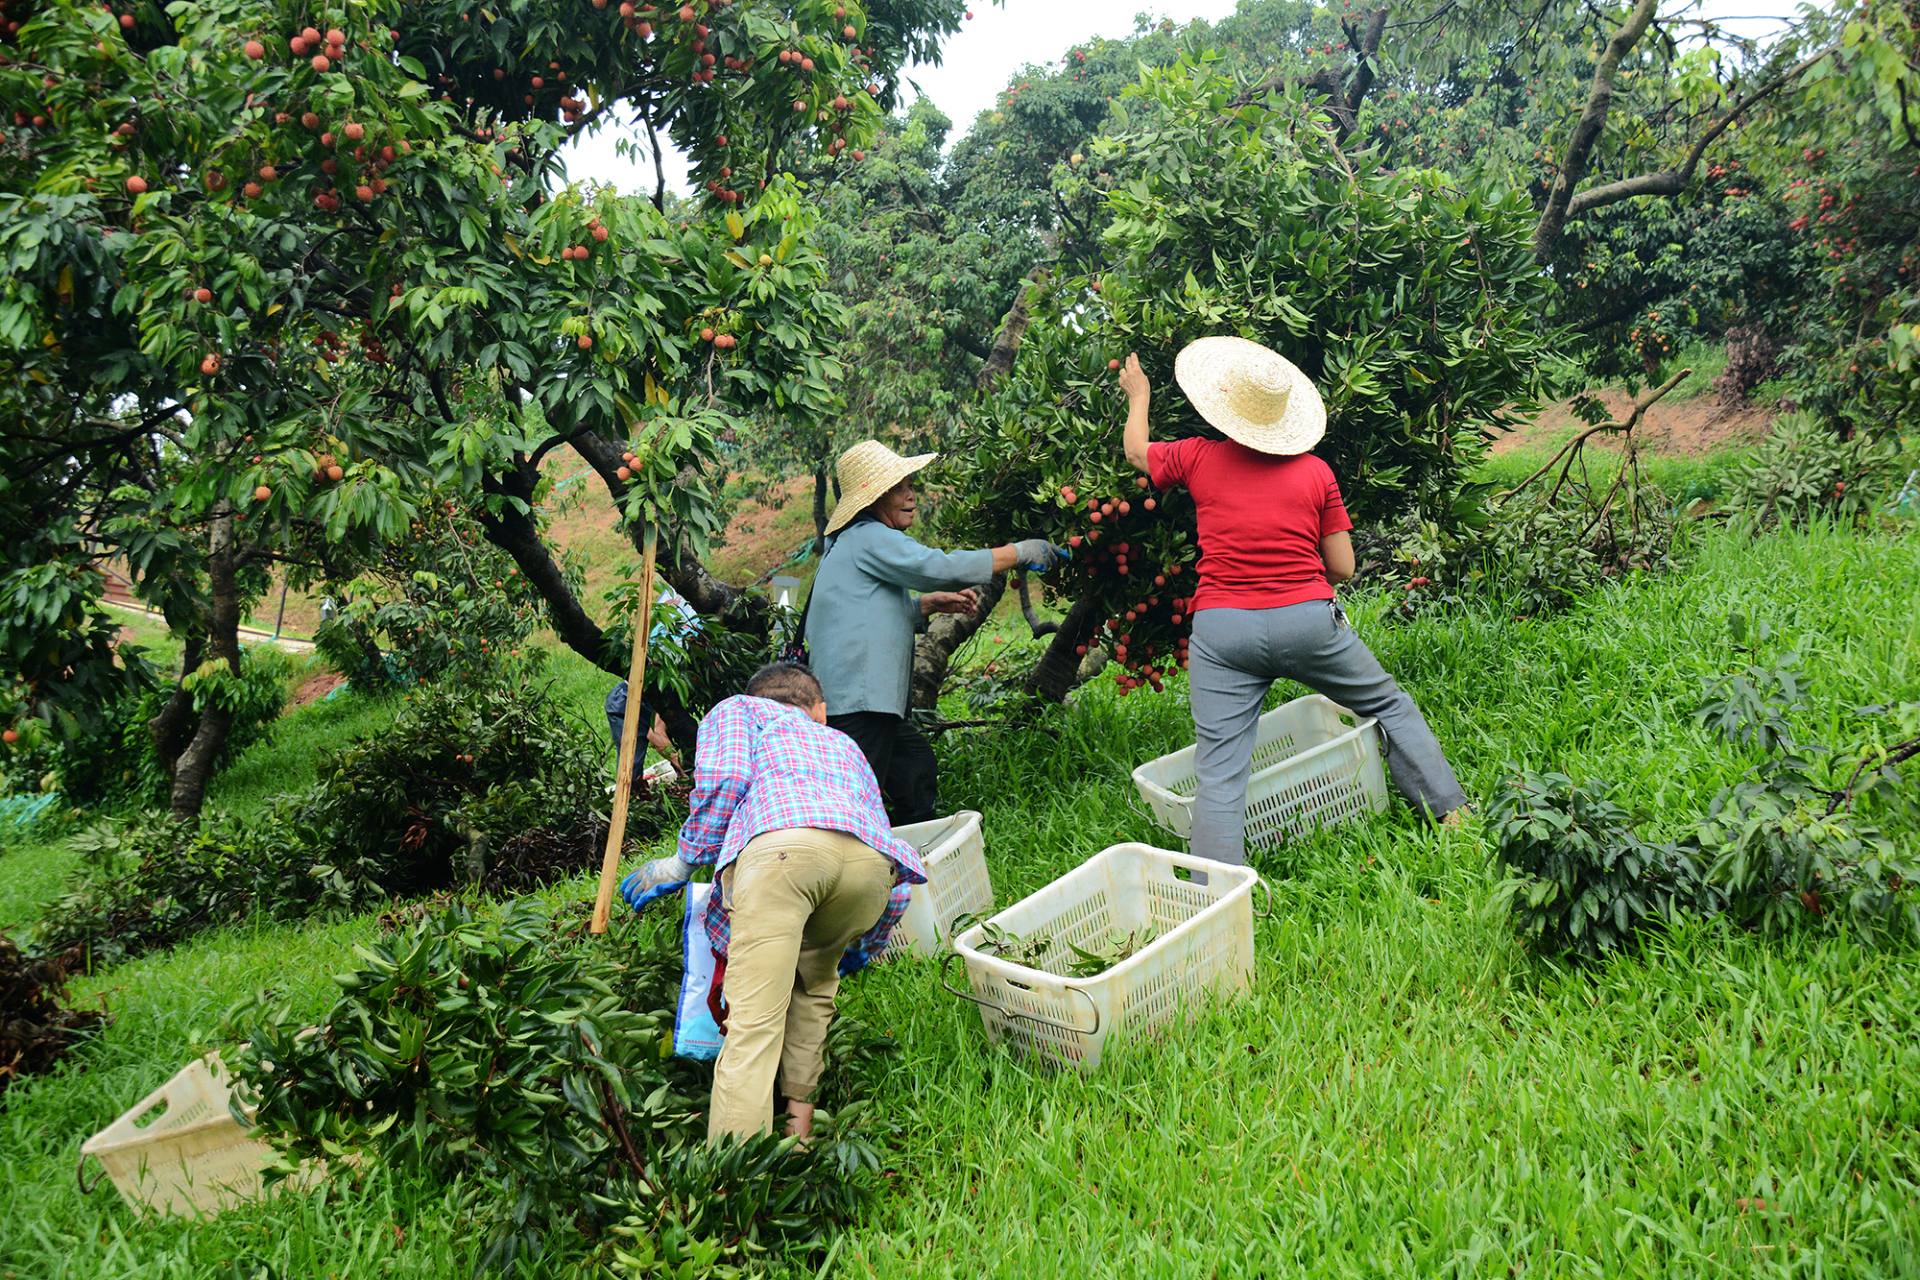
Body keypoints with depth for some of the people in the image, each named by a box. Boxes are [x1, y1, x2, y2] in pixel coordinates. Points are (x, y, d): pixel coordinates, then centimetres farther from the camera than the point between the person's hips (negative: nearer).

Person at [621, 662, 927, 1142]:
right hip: (874, 861, 5)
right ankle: (799, 1121, 28)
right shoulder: (845, 746, 43)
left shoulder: (736, 710, 34)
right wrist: (856, 954, 50)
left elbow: (724, 779, 8)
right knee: (814, 986, 29)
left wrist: (683, 863, 19)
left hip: (784, 840, -4)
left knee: (754, 1022, -7)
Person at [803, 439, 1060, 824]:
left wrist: (933, 603, 11)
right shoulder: (869, 537, -11)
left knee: (916, 763, 21)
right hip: (857, 701, -11)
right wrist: (1019, 551, -11)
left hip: (867, 696, 11)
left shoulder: (857, 540, 22)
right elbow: (940, 567, -20)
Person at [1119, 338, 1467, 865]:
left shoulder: (1198, 458, 4)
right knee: (1391, 706, 24)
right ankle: (1451, 810, 28)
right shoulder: (1316, 472, 5)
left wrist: (1139, 396, 43)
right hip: (1307, 621, 1)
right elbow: (1342, 568, 6)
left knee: (1219, 774, -3)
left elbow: (1136, 451, 25)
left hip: (1221, 628, 0)